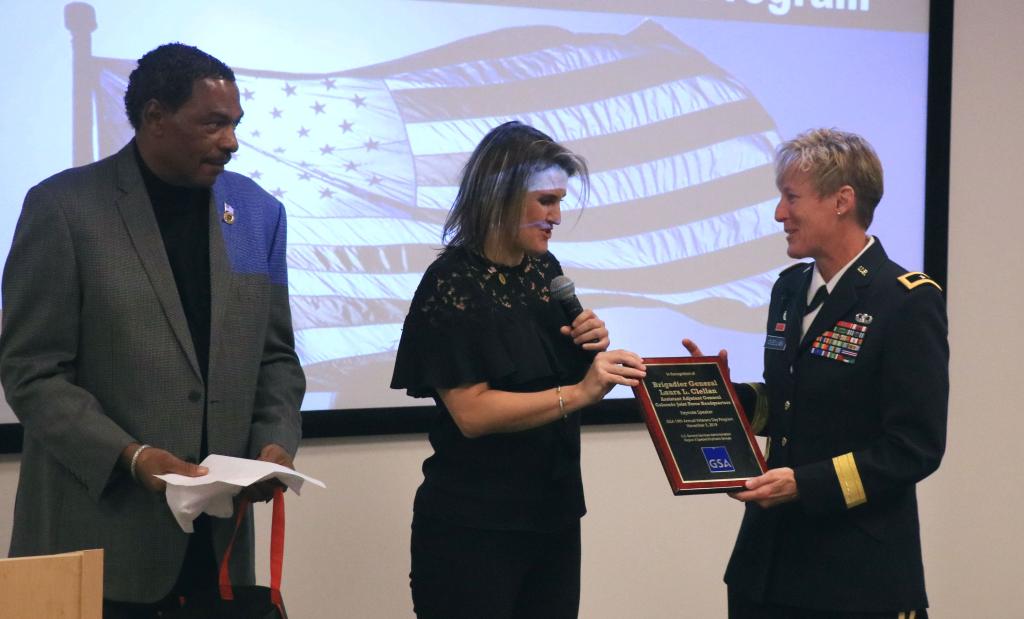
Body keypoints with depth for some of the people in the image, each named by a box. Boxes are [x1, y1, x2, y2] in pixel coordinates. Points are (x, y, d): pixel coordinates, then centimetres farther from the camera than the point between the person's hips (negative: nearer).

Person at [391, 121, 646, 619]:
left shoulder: (544, 270, 8)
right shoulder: (452, 283, -12)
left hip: (553, 512, 7)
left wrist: (591, 350, -1)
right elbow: (472, 412, -20)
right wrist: (579, 393, -26)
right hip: (474, 524, -7)